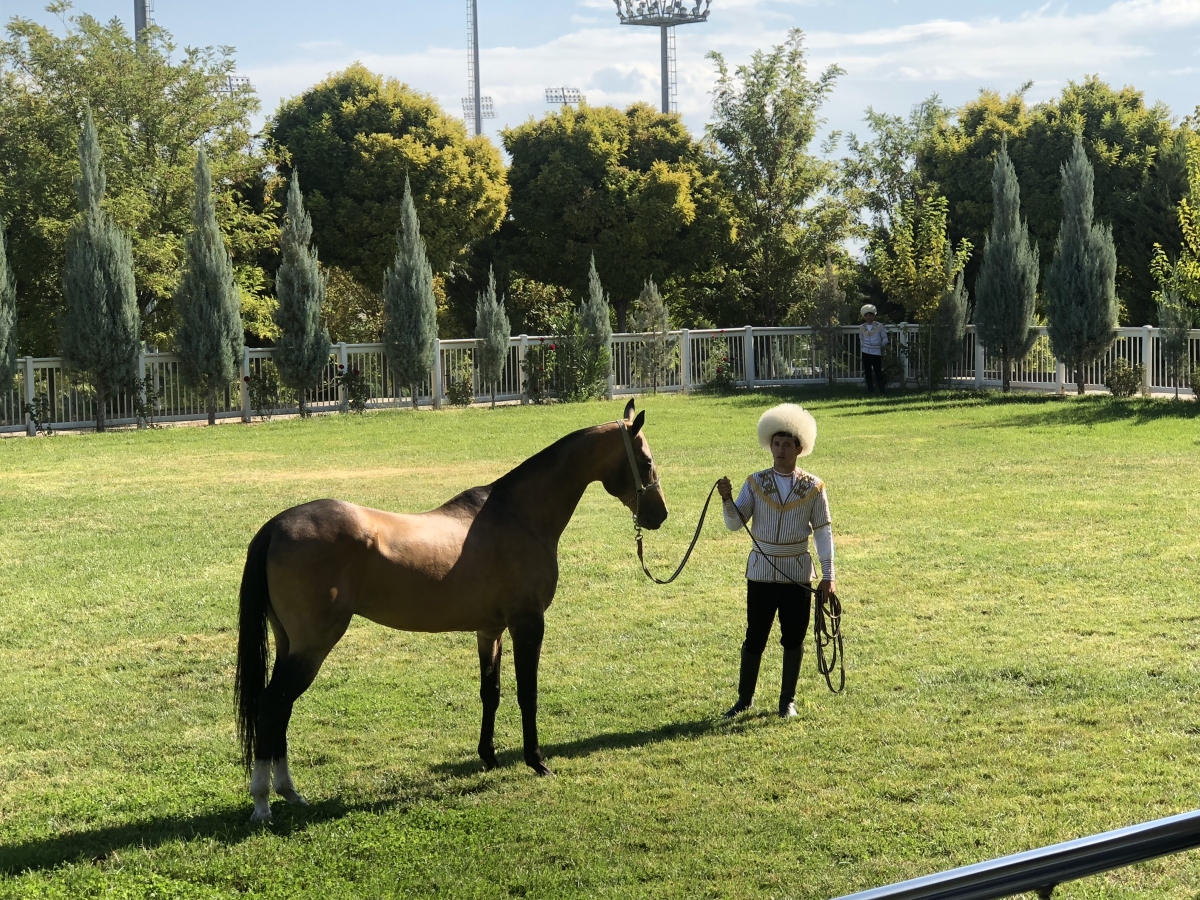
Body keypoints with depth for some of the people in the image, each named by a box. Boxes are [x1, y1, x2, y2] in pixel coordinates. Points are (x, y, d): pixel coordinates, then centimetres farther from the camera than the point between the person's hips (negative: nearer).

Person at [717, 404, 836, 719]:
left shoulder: (813, 488, -1)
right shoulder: (756, 483, 0)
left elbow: (823, 531, 0)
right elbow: (735, 523, -6)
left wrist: (828, 576, -3)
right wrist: (727, 500, -27)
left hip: (798, 574, 0)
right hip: (761, 572, 0)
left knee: (793, 639, 7)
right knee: (754, 638, 5)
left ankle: (788, 701, 20)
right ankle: (744, 699, 18)